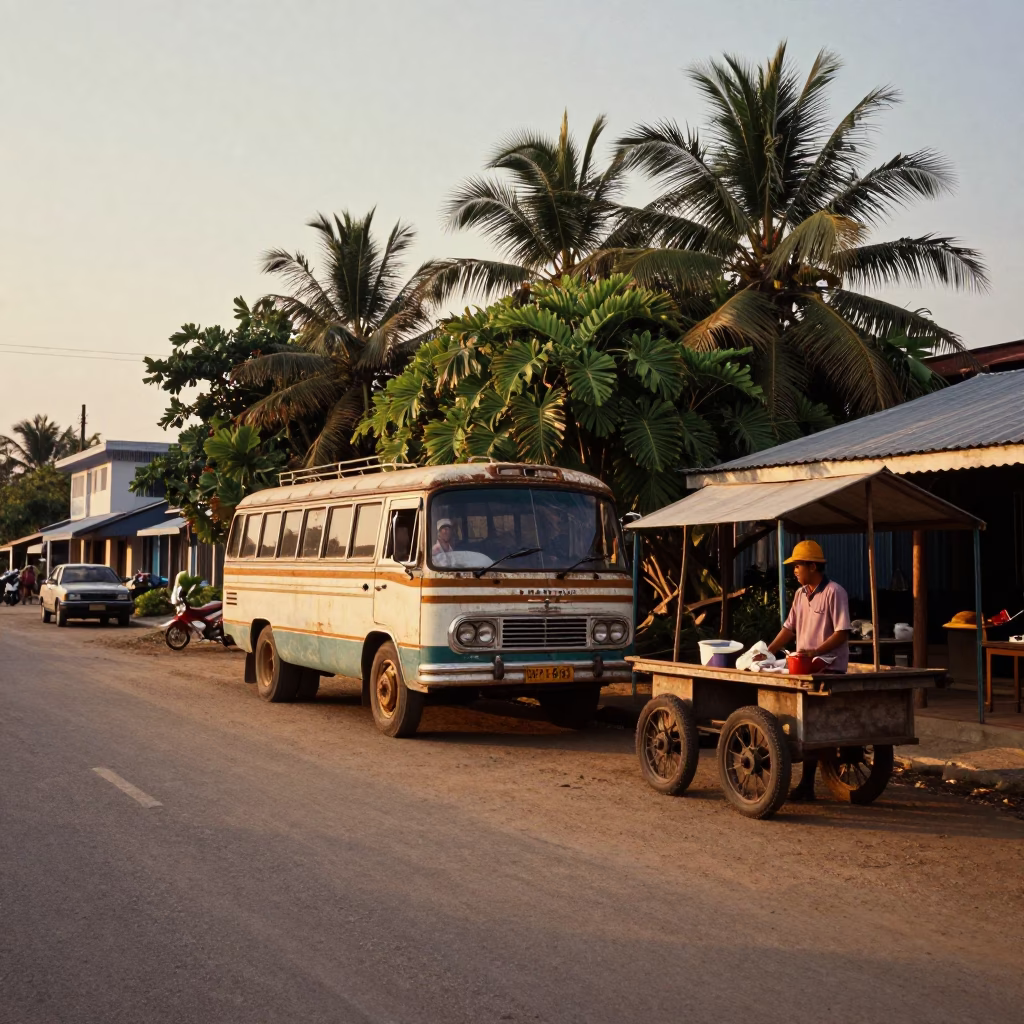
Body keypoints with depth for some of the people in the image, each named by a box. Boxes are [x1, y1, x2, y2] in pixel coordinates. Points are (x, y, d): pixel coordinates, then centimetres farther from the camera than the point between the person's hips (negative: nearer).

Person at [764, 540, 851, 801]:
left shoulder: (834, 593, -11)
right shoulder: (801, 594, 13)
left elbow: (842, 633, -16)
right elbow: (789, 628, 15)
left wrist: (815, 652, -26)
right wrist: (767, 652, 5)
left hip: (829, 667, -7)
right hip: (806, 666, 7)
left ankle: (807, 783, -5)